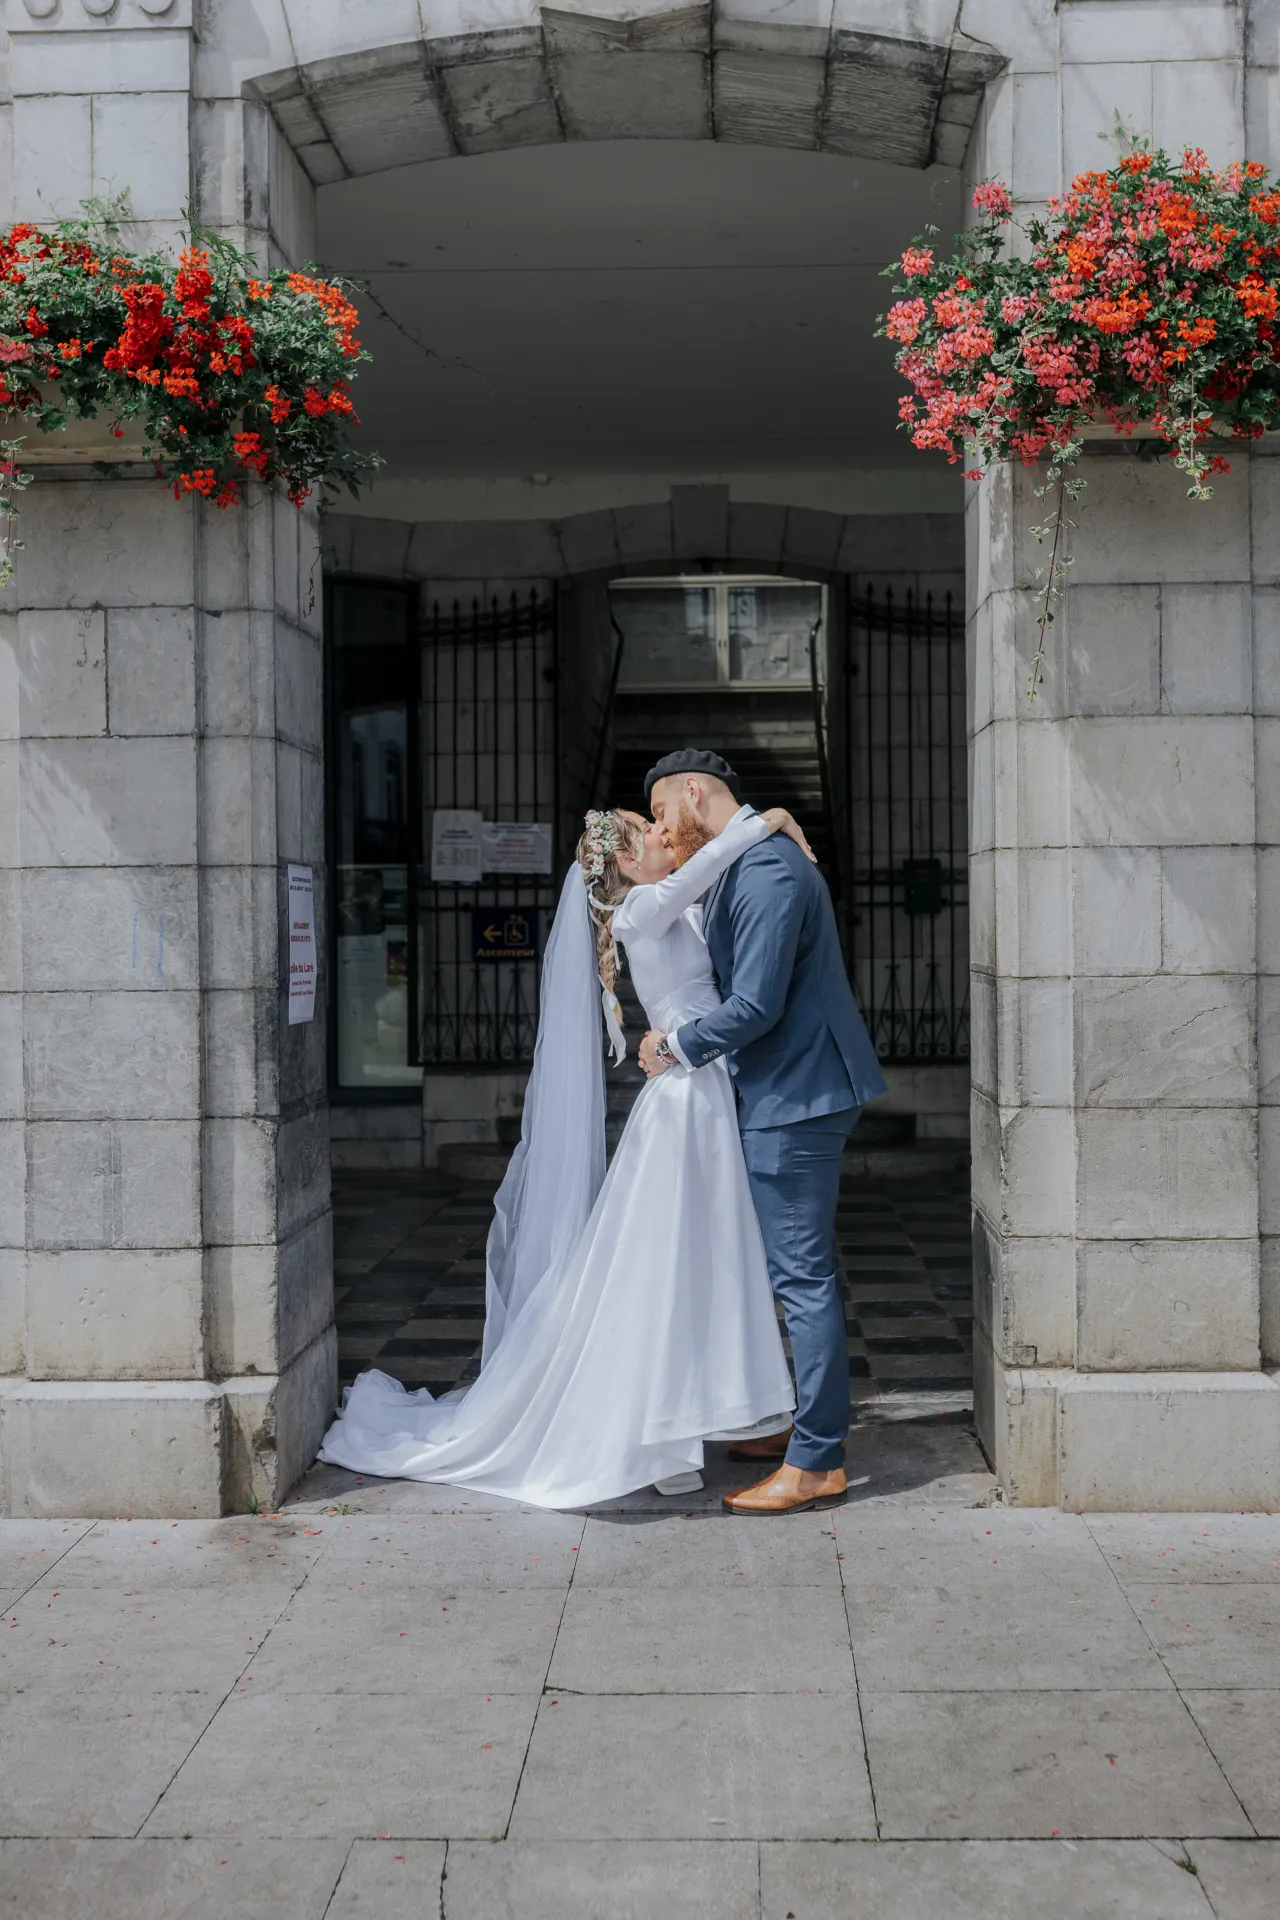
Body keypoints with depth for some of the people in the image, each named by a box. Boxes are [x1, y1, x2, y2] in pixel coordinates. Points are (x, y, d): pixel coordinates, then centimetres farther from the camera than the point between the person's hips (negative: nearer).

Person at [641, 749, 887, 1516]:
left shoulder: (767, 868, -19)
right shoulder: (746, 863, 14)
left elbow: (756, 1005, -23)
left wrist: (677, 1045, -9)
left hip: (796, 1094, -11)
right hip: (793, 1088, 11)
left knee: (803, 1275, -6)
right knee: (805, 1271, 18)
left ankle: (816, 1464, 1)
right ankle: (815, 1424, 29)